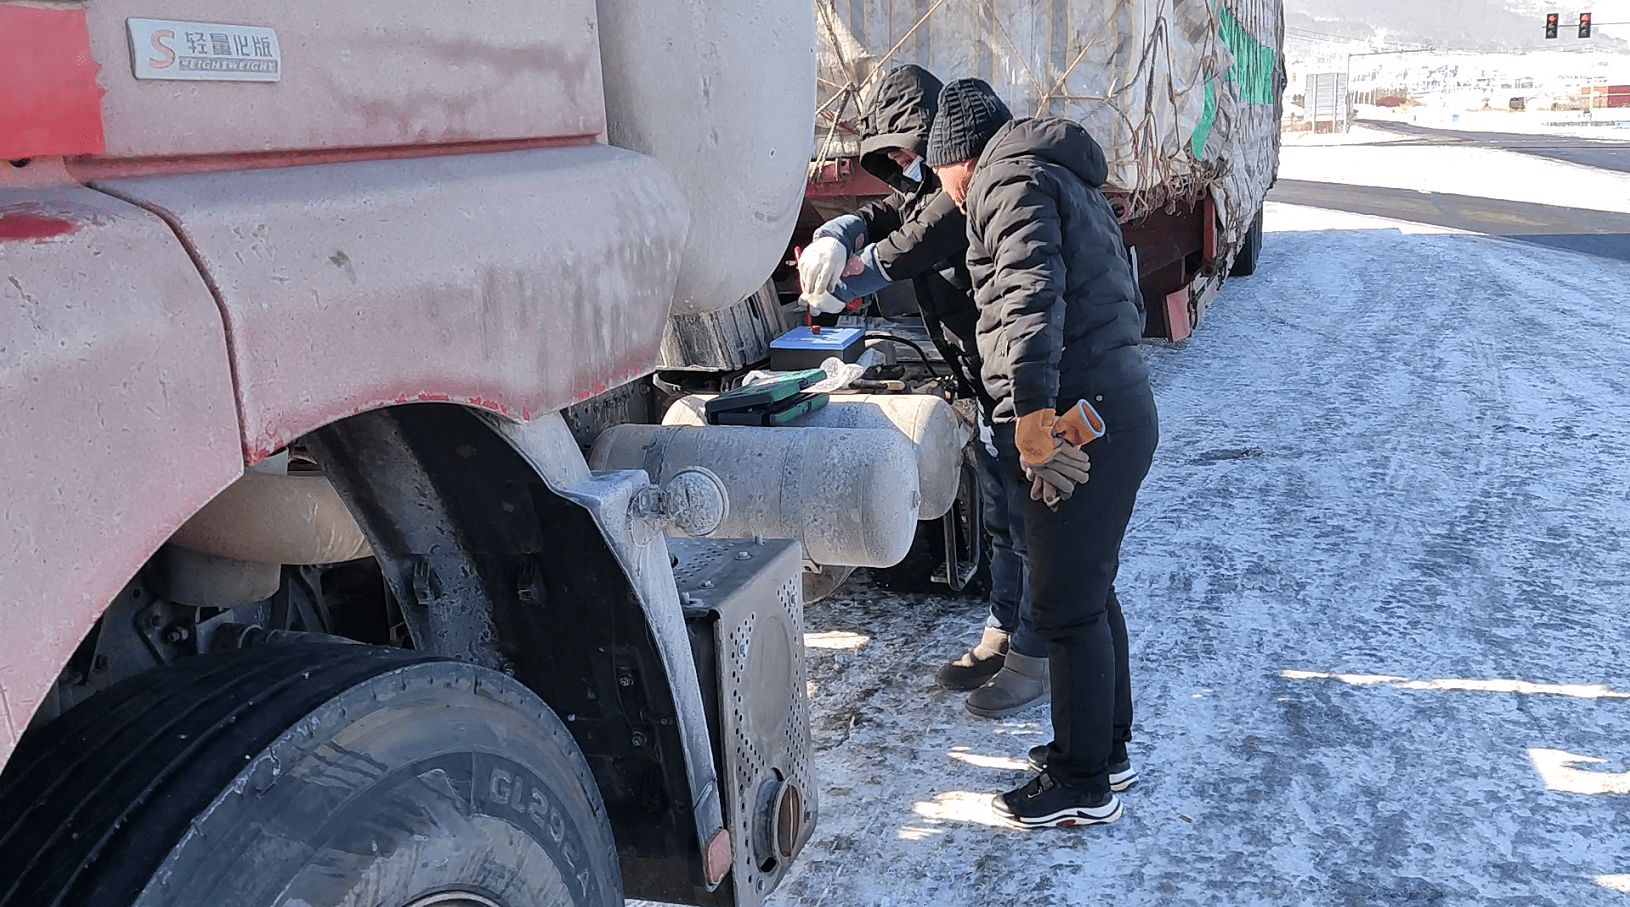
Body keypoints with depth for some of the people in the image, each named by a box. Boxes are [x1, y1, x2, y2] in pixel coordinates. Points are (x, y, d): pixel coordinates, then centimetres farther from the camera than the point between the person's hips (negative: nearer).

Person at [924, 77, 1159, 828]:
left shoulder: (1010, 182, -8)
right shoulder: (1062, 178, 24)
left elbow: (1032, 295, -25)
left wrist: (1033, 409, -31)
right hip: (1122, 408, 10)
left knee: (1066, 605, -1)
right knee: (1090, 592, 19)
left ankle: (1083, 783, 11)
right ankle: (1107, 750, 32)